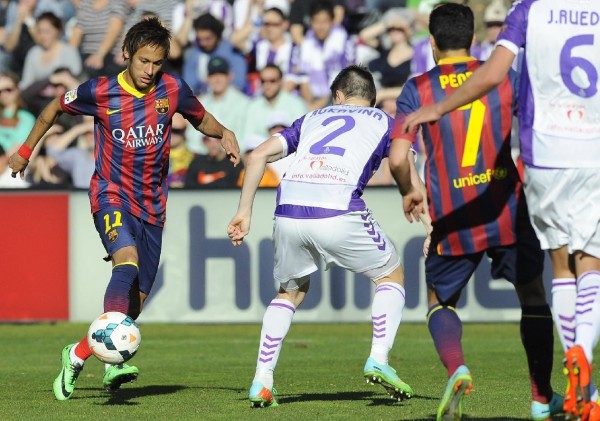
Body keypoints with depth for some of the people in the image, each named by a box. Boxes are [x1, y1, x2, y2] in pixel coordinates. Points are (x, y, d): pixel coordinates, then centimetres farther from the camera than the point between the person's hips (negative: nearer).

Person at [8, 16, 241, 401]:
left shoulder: (172, 89, -2)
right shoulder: (100, 93, -7)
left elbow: (202, 119, 16)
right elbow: (57, 107, 11)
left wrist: (224, 133, -6)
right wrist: (26, 150, 18)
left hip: (152, 207, 4)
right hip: (112, 197, -4)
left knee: (136, 301, 1)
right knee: (127, 263, -32)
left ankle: (78, 355, 18)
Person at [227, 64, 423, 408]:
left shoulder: (313, 118, 30)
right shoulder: (382, 121, 22)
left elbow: (259, 155, 21)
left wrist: (245, 212, 23)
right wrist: (411, 195, 22)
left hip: (289, 211, 3)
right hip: (339, 212, -3)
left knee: (290, 293, 26)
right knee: (392, 275, 20)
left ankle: (262, 383, 15)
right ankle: (379, 360, 3)